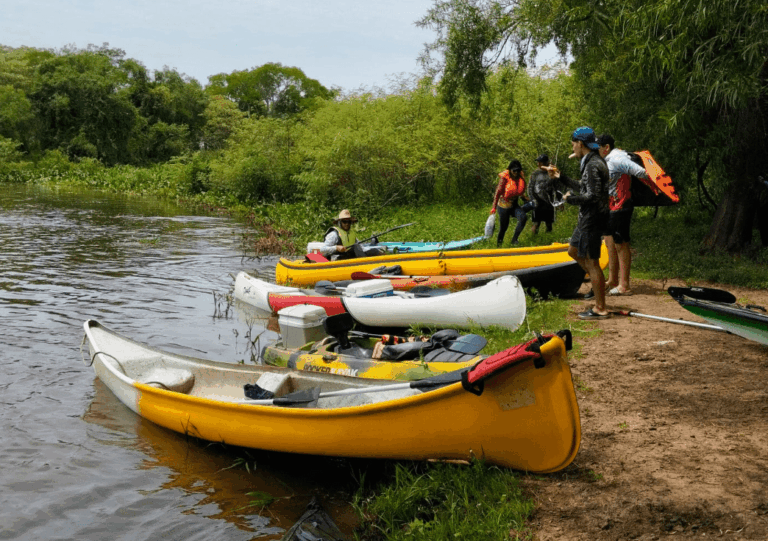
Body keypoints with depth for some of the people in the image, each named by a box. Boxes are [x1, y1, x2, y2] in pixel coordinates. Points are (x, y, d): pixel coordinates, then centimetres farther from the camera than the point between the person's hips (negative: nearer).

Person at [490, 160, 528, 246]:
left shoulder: (521, 178, 2)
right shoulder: (505, 177, -14)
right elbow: (498, 192, -14)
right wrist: (494, 207, -17)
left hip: (515, 205, 4)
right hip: (504, 206, -4)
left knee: (523, 217, -25)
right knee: (503, 227, 3)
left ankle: (514, 239, -17)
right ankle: (498, 245, 28)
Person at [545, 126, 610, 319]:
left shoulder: (593, 166, -21)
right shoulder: (592, 162, 12)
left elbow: (592, 196, -26)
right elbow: (584, 187, 22)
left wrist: (570, 199, -11)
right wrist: (560, 176, 25)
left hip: (593, 219, -10)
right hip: (587, 218, 11)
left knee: (591, 262, -4)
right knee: (573, 251, 23)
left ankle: (600, 309, 4)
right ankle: (598, 282, 30)